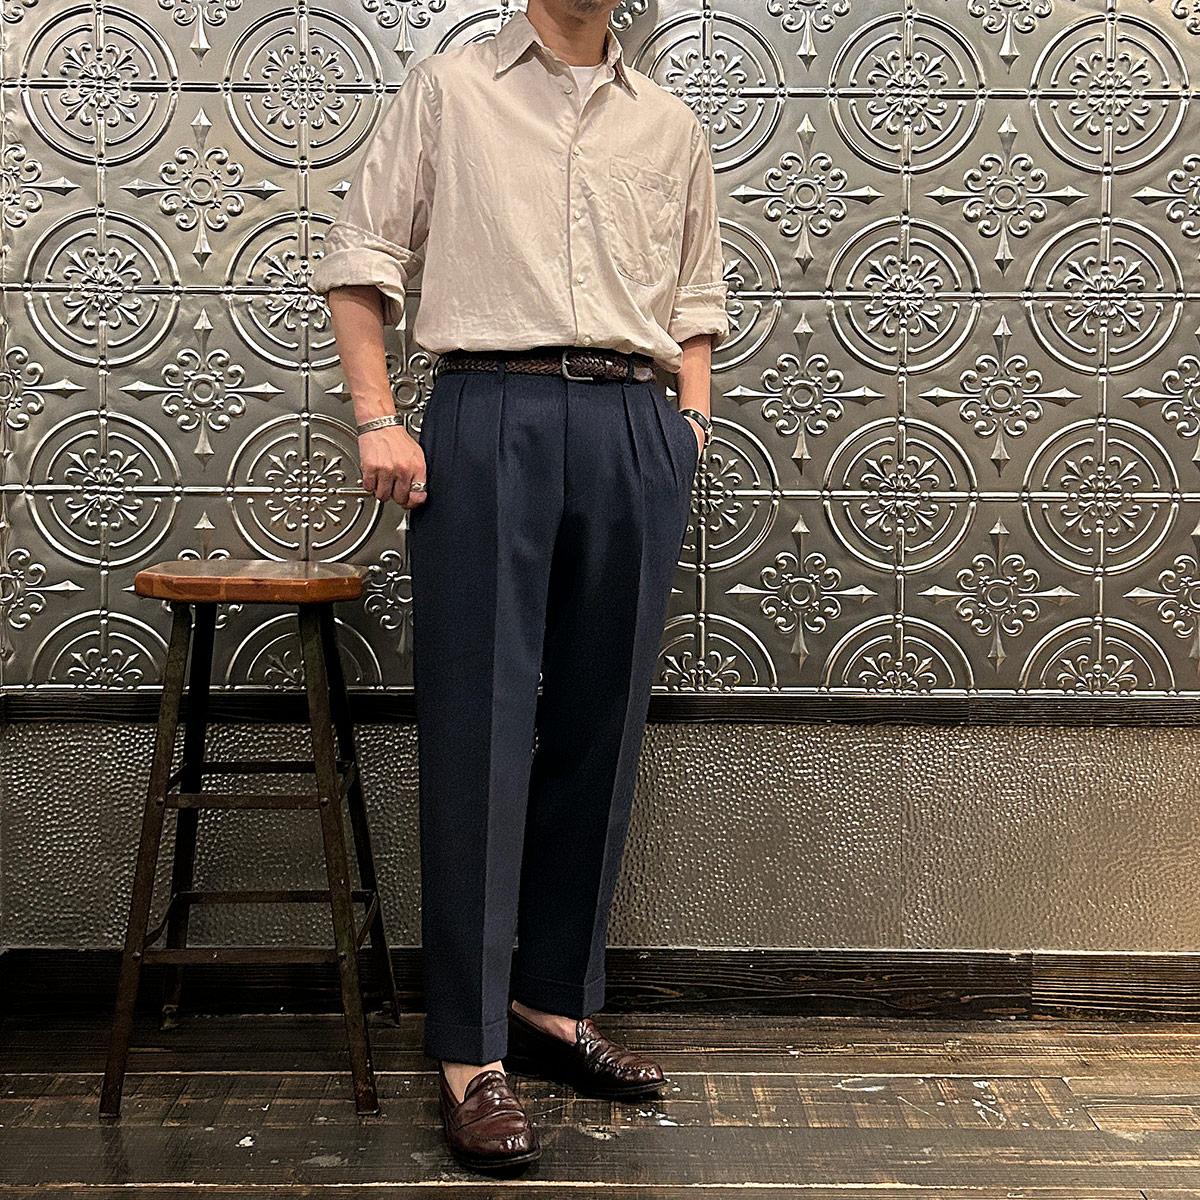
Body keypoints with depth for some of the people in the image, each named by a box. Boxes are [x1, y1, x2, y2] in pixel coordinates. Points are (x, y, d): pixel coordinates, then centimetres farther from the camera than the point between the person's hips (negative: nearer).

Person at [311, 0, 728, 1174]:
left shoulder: (669, 127, 20)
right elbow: (358, 261, 6)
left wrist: (691, 424, 8)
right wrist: (377, 419, -5)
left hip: (635, 430, 4)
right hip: (491, 417, -3)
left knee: (600, 728, 6)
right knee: (479, 730, -5)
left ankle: (556, 1004, 20)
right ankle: (470, 1055, 1)